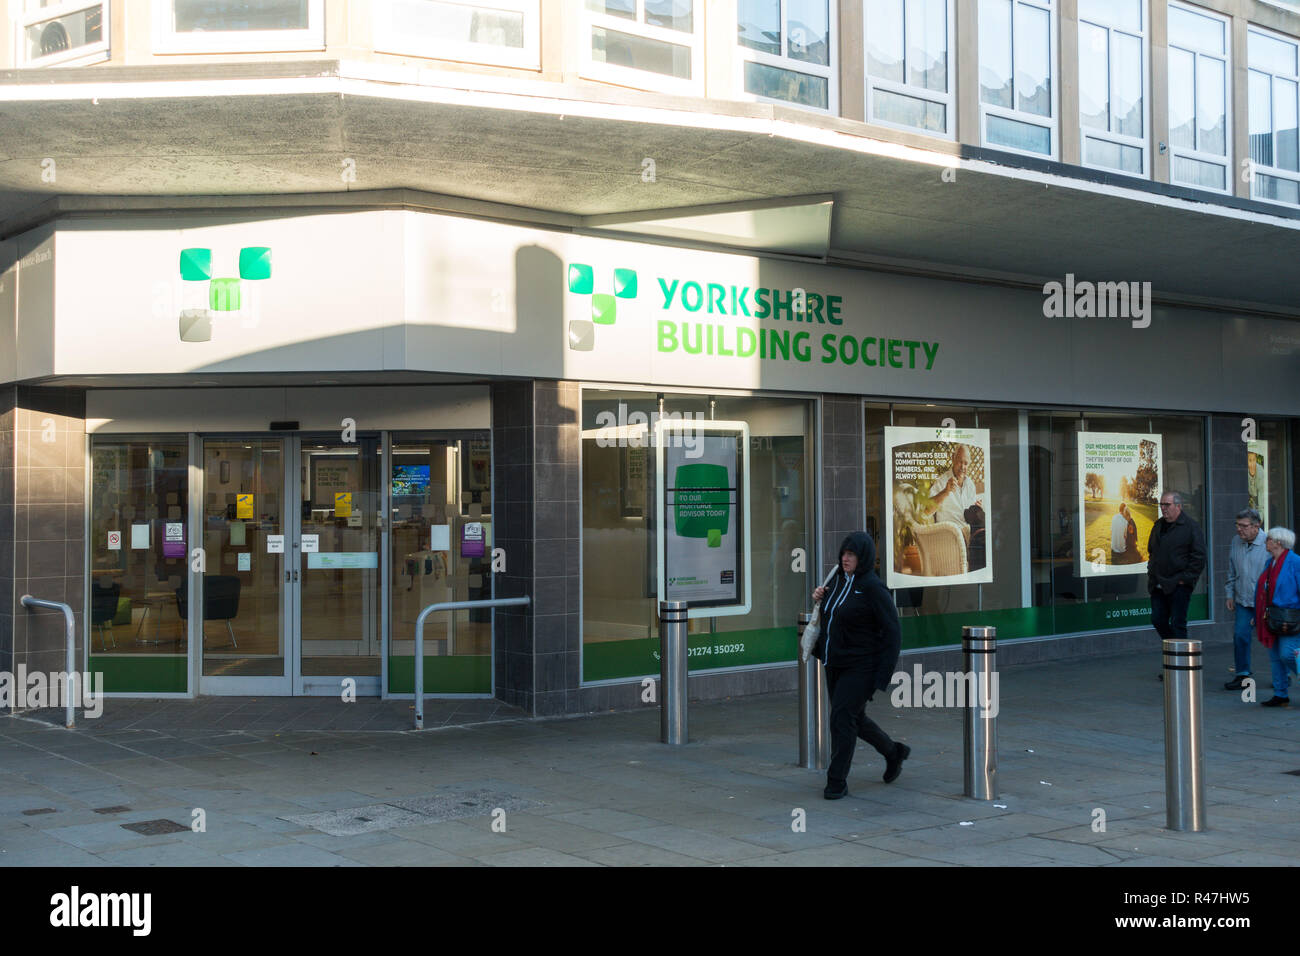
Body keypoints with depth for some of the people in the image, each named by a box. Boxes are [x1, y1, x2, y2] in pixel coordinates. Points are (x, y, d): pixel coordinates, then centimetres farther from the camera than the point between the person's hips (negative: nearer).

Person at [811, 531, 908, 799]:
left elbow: (892, 633, -15)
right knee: (854, 718, 17)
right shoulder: (838, 580, 6)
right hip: (835, 664, 8)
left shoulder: (873, 588, -16)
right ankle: (893, 752, 40)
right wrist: (820, 598, 2)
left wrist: (882, 676, -19)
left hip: (860, 666, -8)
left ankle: (837, 782, 2)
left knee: (842, 718, -10)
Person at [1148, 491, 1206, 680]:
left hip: (1178, 586, -7)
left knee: (1177, 624, -4)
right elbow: (1151, 552, 26)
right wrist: (1151, 573, 14)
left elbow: (1199, 557, -11)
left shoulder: (1191, 528, -8)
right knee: (1158, 620, 7)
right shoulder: (1158, 526, 14)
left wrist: (1185, 579, -14)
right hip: (1158, 585, 7)